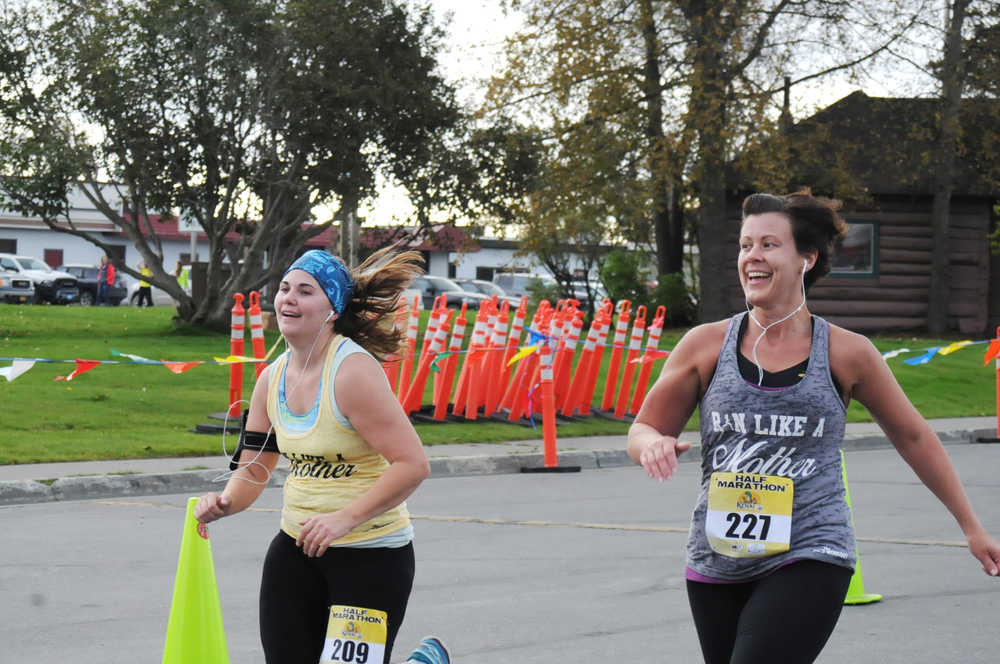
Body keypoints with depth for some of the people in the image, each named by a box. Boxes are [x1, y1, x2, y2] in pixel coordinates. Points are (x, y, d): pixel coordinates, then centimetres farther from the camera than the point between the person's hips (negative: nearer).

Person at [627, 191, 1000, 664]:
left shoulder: (845, 354, 0)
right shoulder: (706, 345, 2)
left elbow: (912, 436, 13)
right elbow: (643, 429, 10)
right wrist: (653, 445, -15)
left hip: (808, 560, -3)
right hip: (717, 566, 3)